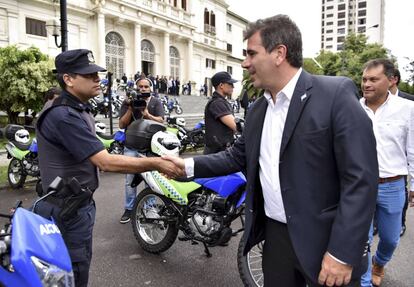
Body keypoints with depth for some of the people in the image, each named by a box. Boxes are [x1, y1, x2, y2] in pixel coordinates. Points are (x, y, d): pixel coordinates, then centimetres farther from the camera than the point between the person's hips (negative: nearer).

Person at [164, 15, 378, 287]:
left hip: (326, 241, -5)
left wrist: (342, 253, -19)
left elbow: (361, 179, -18)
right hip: (275, 234, 6)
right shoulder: (257, 110, 7)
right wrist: (188, 165, 4)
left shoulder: (337, 94, -15)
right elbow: (237, 156, 15)